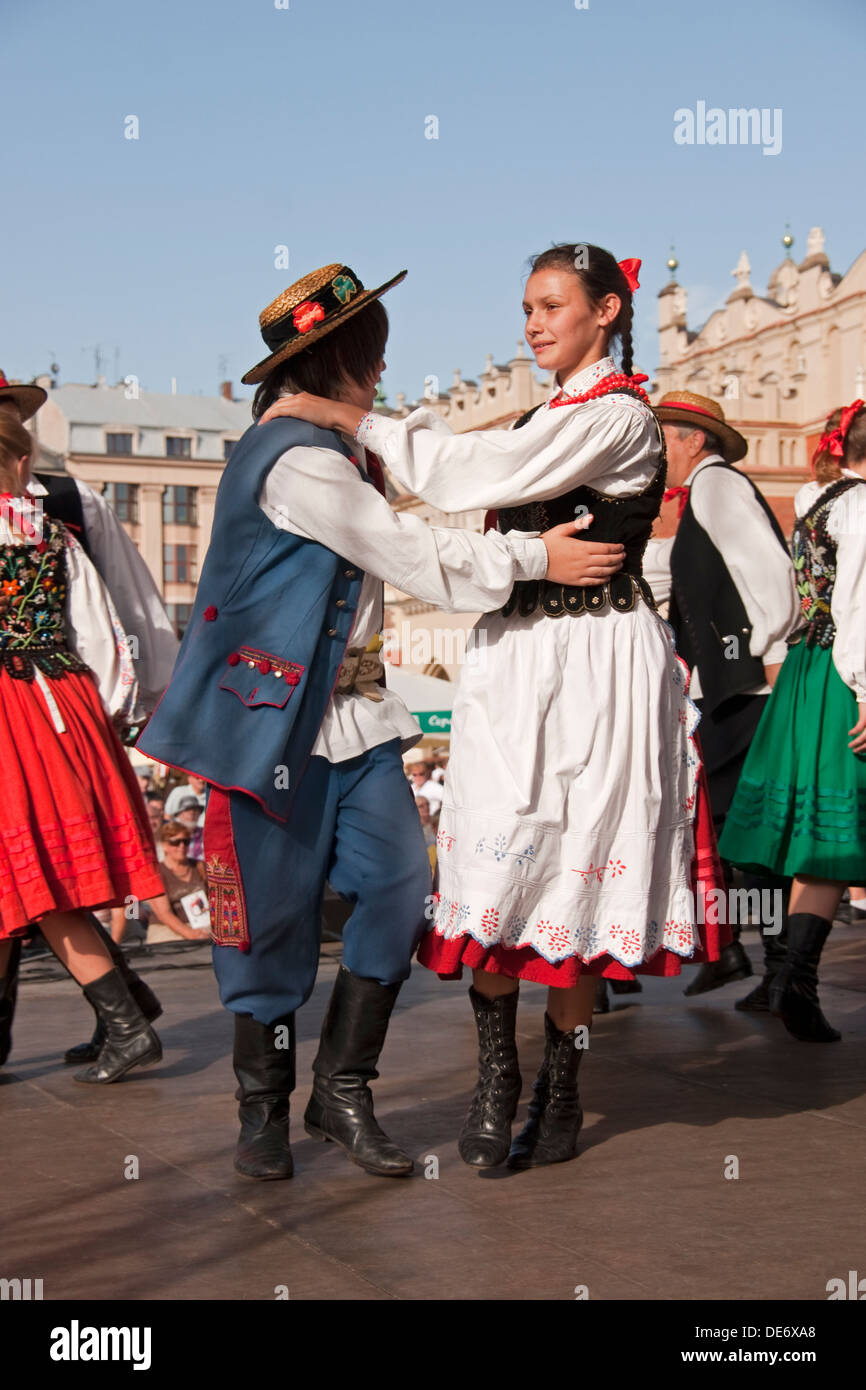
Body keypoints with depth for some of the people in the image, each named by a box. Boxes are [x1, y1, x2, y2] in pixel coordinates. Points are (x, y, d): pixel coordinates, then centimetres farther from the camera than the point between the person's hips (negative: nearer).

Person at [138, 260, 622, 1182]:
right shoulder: (298, 460, -16)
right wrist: (536, 557, -10)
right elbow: (414, 556, -16)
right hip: (277, 714, -9)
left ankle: (341, 1089, 10)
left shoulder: (340, 453, 16)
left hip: (353, 713, 9)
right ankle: (263, 1109, 18)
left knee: (398, 883, 0)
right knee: (273, 909, 2)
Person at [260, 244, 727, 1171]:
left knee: (570, 880, -1)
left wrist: (350, 420, -13)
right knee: (498, 868, -1)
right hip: (516, 659, 7)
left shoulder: (617, 414, -9)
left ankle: (559, 1093, 12)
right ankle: (497, 1081, 8)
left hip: (593, 666, -7)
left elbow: (477, 470, -18)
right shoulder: (550, 415, 19)